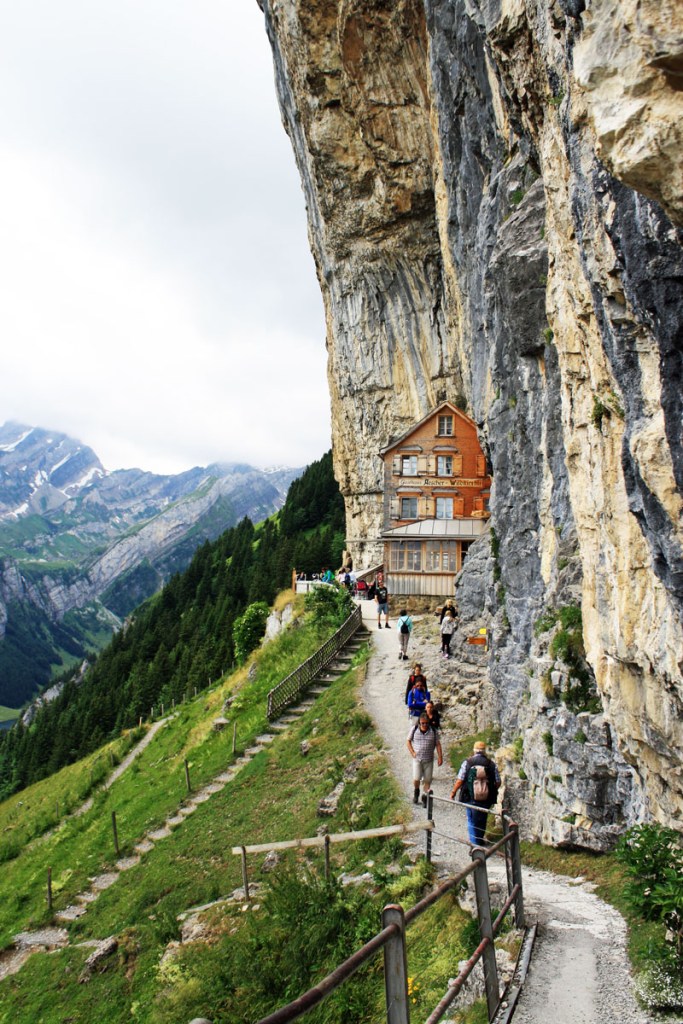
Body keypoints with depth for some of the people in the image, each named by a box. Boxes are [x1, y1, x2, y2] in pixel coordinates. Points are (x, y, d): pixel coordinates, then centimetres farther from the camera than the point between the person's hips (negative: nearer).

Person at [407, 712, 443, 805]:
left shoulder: (433, 731, -3)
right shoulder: (414, 729, -4)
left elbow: (438, 744, 2)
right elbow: (409, 741, 6)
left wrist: (440, 757, -4)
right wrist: (412, 752, -4)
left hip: (429, 760, 1)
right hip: (417, 759, -1)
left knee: (427, 780, 3)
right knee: (416, 778, -7)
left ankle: (424, 797, 20)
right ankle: (416, 792, 24)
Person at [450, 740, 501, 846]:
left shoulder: (467, 763, -7)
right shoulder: (492, 764, -3)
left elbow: (459, 781, -9)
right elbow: (498, 782, 0)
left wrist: (453, 792, 4)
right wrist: (492, 791, 20)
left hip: (471, 798, -2)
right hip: (487, 799, 2)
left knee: (472, 821, 12)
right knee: (482, 821, 21)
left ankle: (475, 844, 9)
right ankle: (480, 840, 37)